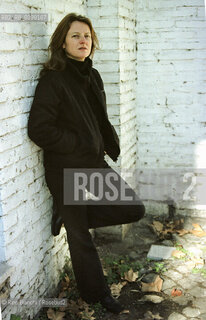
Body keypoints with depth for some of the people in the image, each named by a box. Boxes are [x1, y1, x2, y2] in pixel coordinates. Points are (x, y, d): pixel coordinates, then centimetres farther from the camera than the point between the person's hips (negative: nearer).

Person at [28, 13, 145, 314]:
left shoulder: (92, 76, 8)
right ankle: (97, 295, 28)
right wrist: (80, 144, -15)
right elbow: (39, 129, -21)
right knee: (80, 237, 7)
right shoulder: (53, 79, -16)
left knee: (134, 210, 5)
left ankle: (69, 215, 18)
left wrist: (109, 144, 3)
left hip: (95, 164, 7)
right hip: (66, 170, -7)